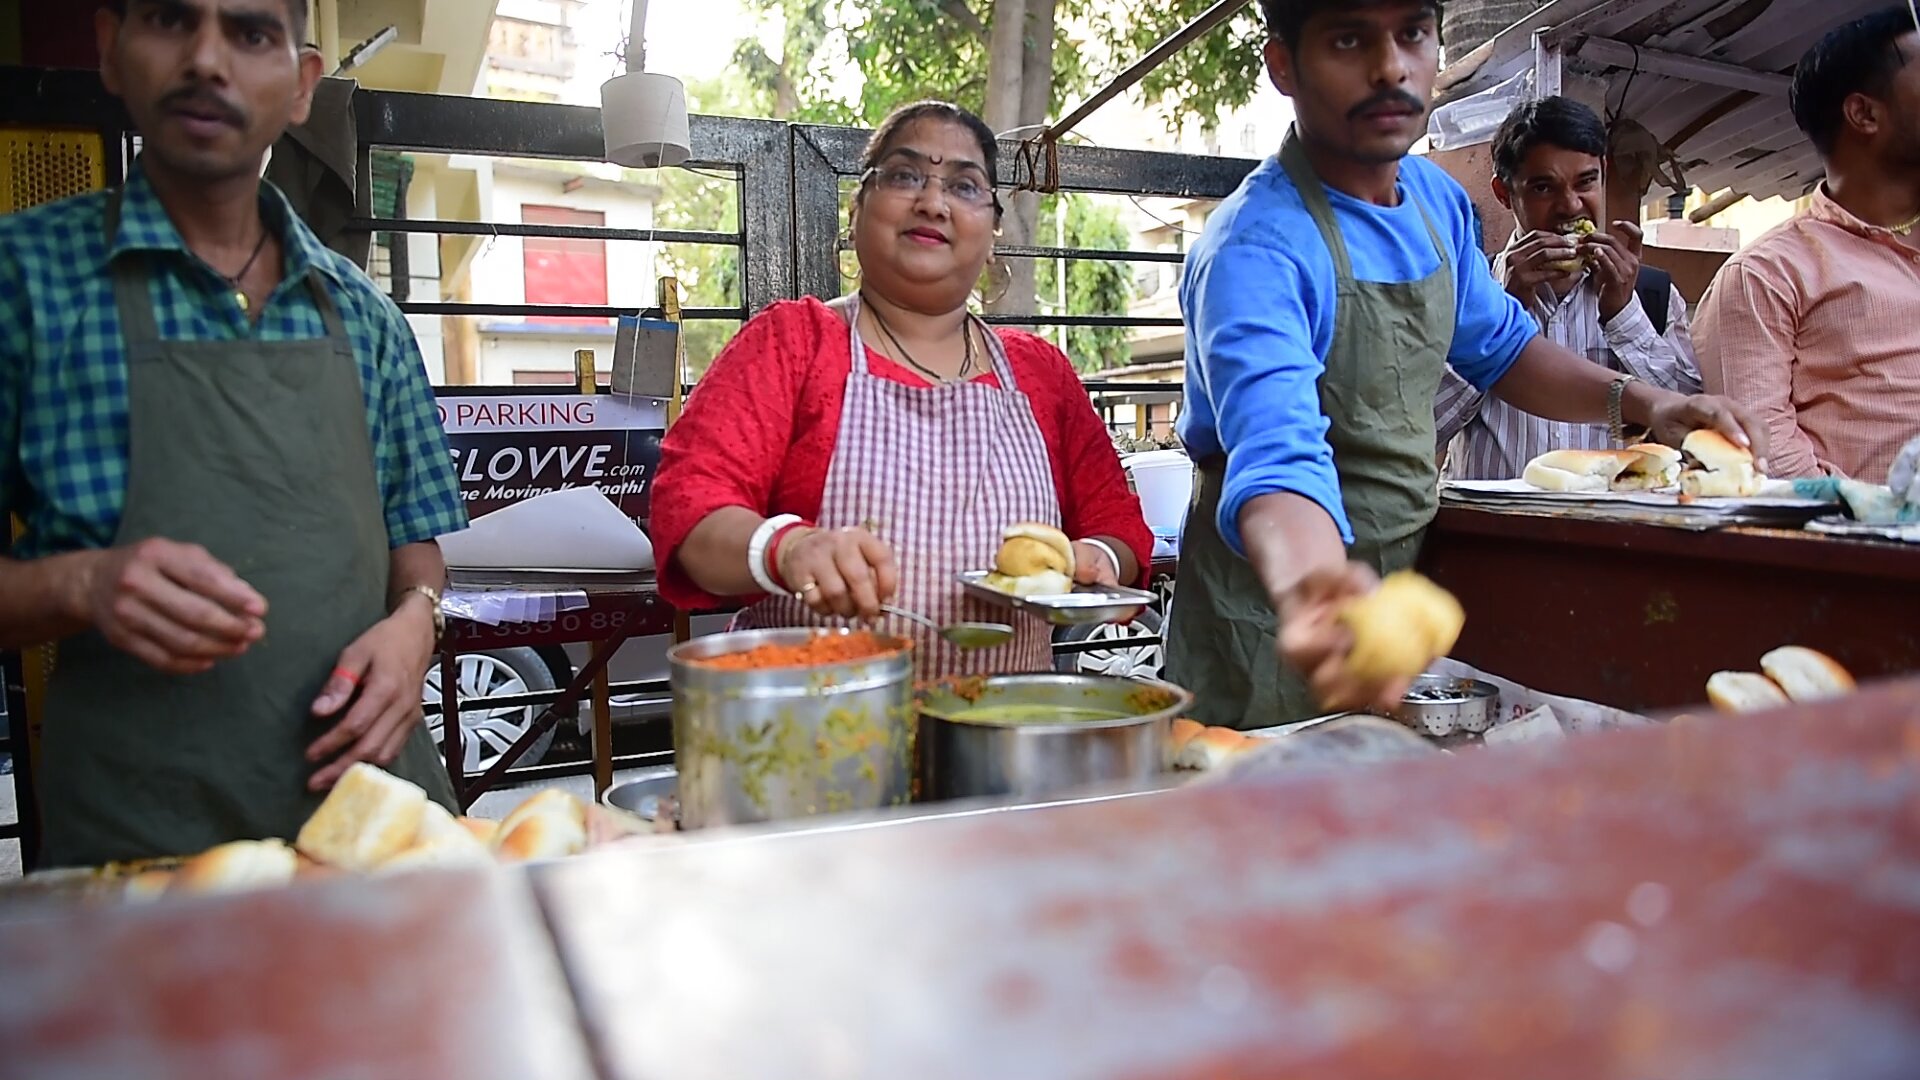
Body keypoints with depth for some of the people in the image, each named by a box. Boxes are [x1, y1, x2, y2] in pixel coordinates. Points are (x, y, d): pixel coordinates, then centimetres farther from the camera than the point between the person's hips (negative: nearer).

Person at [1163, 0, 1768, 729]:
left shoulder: (1437, 199, 0)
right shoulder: (1255, 249, -24)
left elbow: (1497, 346, 16)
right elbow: (1278, 455, -39)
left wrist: (1641, 403, 0)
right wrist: (1311, 585, -60)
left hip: (1403, 586, 7)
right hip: (1274, 604, -7)